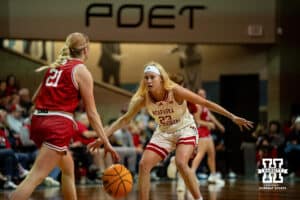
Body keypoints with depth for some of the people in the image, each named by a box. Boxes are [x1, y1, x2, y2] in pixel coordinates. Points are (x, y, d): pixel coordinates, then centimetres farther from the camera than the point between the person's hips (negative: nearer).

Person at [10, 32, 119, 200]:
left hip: (39, 119, 8)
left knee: (68, 169, 25)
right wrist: (106, 143, 0)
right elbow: (92, 113, -2)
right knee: (35, 178, -15)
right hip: (59, 125, -8)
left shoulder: (55, 66, 18)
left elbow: (36, 98, 17)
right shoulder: (81, 71, -1)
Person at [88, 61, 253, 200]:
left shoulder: (175, 91, -27)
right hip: (163, 133, 5)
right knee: (144, 165, -9)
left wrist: (233, 117, -20)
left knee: (181, 163, -29)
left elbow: (206, 103, -21)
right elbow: (124, 119, -8)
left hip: (185, 129, -5)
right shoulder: (143, 98, -17)